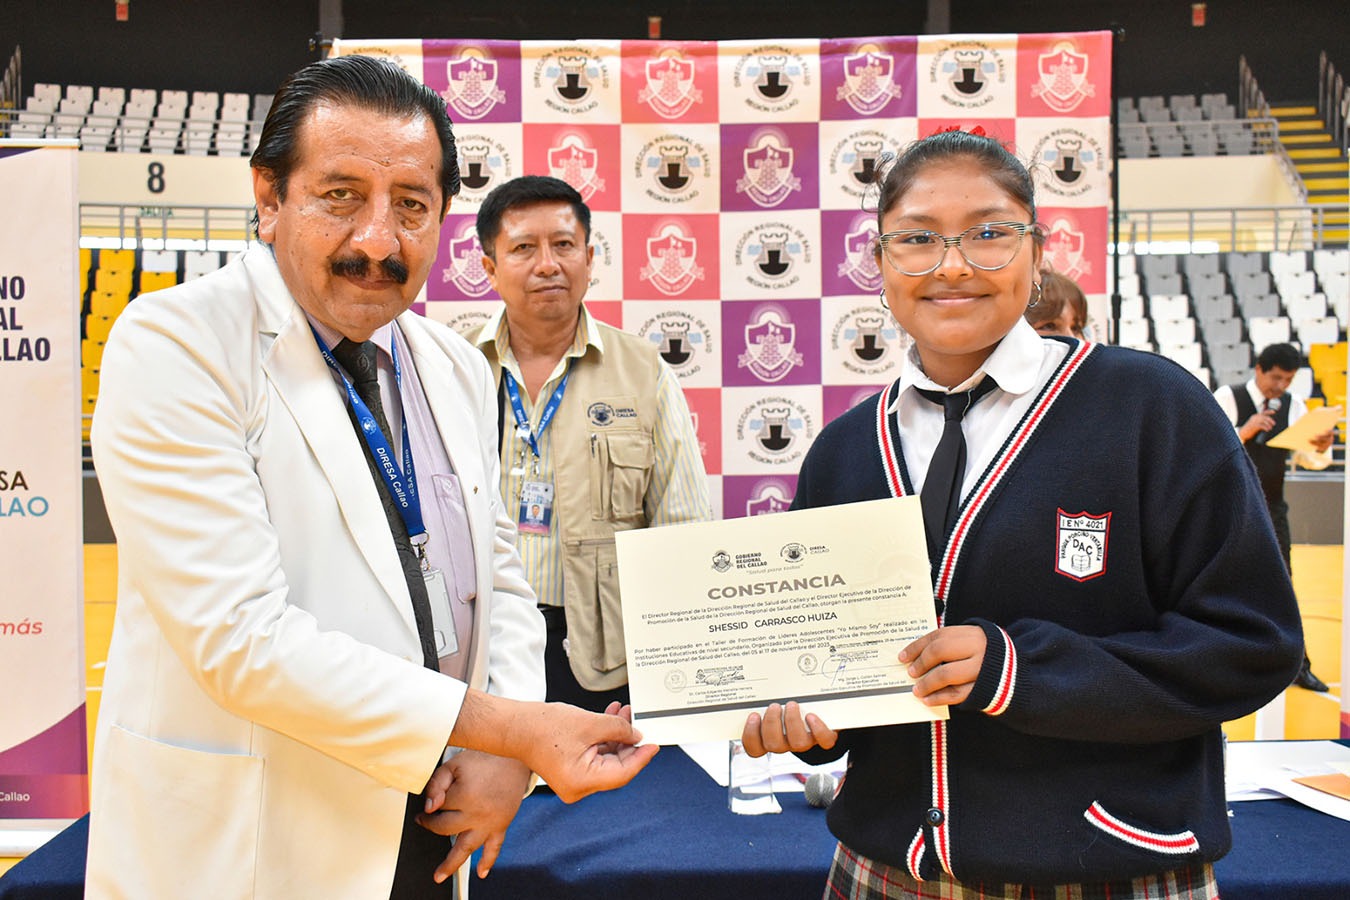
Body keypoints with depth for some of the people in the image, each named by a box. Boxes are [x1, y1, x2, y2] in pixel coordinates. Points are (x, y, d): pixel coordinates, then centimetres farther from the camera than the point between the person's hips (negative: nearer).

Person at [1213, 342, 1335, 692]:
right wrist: (1246, 431, -27)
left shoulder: (1293, 406, 3)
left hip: (1271, 508, 3)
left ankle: (1296, 664, 13)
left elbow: (1310, 459, 0)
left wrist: (1322, 447, -21)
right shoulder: (1227, 398, -8)